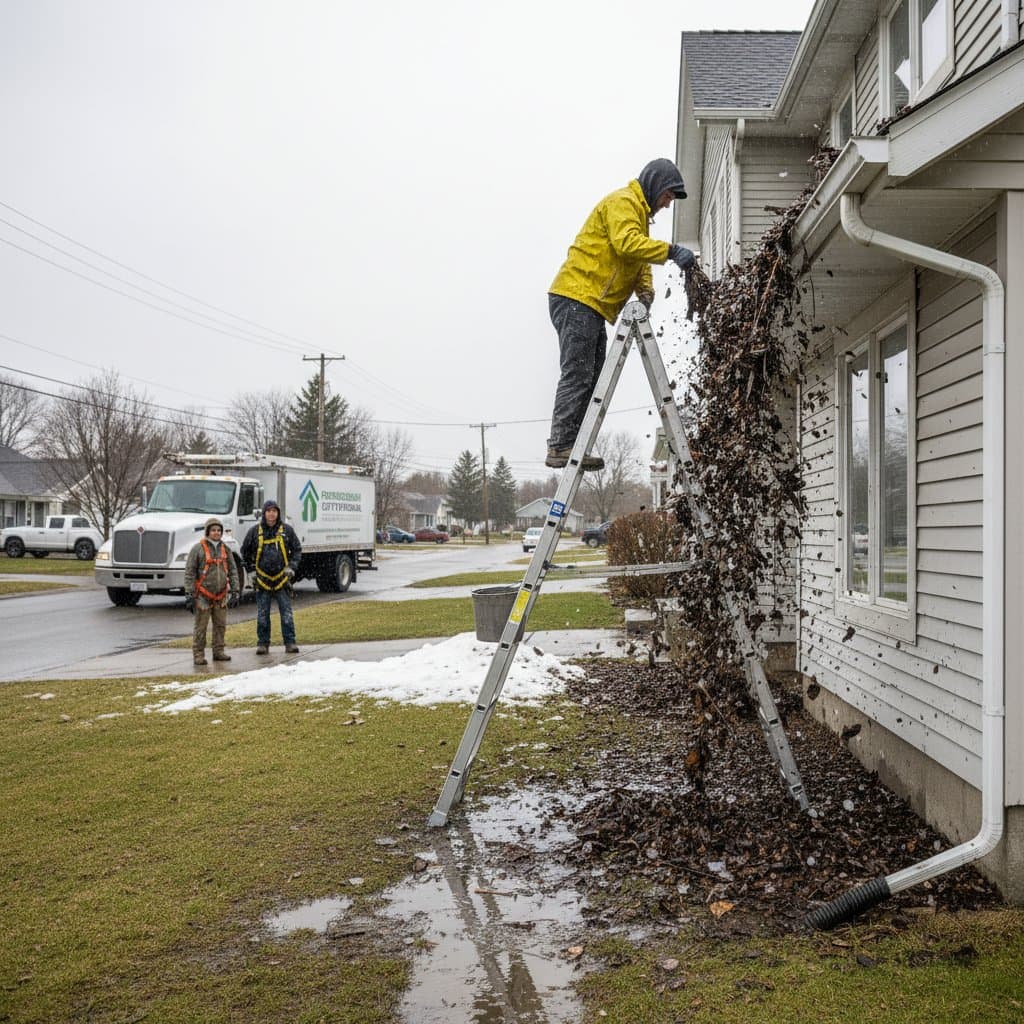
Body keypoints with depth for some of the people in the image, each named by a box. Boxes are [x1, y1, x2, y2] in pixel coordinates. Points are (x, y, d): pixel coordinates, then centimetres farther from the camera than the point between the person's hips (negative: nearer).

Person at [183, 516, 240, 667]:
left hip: (221, 595, 5)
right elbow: (189, 573, -7)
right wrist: (189, 595, -12)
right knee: (200, 627, -1)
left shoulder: (225, 548, 8)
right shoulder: (198, 548, -6)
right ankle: (198, 655, 3)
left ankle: (218, 652, 19)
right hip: (203, 595, -5)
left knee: (220, 625, 9)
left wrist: (234, 592, 5)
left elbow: (233, 571, 11)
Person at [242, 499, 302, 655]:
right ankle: (263, 643, 12)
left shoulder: (287, 530, 1)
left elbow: (297, 550, 11)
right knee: (262, 615, 4)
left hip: (282, 579, 0)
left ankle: (290, 642, 5)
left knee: (287, 614, 0)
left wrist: (291, 567, -1)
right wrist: (251, 569, 10)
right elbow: (245, 551, 15)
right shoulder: (255, 531, 1)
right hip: (262, 579, 0)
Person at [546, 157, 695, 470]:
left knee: (590, 378, 5)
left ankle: (569, 446, 5)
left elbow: (638, 264, 24)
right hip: (576, 299, -10)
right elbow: (627, 244, -22)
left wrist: (645, 292, 5)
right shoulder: (622, 202, -5)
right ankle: (560, 446, -14)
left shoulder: (639, 213, 29)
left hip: (590, 306, 10)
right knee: (577, 375, -14)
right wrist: (671, 251, -24)